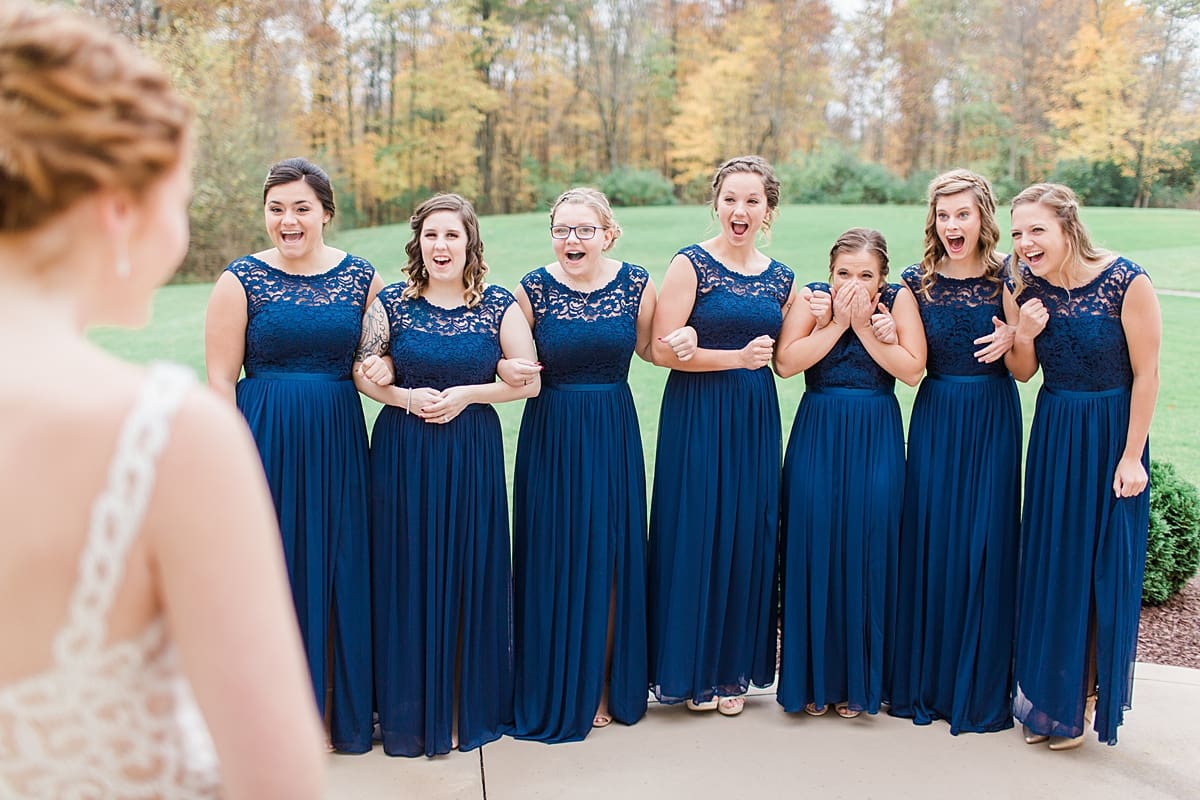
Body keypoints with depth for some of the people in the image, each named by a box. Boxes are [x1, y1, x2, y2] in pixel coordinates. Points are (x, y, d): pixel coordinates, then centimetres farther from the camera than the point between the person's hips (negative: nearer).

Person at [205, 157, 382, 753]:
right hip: (264, 438, -2)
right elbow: (220, 377, -3)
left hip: (337, 440, 3)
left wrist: (380, 368, -9)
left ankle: (344, 709, 23)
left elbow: (380, 355, 15)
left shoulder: (361, 277, 6)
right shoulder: (241, 279, -2)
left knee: (339, 568, 8)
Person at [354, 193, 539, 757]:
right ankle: (411, 711, 18)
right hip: (403, 453, 0)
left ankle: (467, 708, 20)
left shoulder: (499, 305, 1)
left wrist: (468, 394, -11)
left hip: (473, 455, 0)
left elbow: (530, 381, 1)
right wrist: (406, 397, -12)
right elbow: (361, 373, 4)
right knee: (409, 577, 3)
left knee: (470, 574, 4)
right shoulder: (392, 302, 1)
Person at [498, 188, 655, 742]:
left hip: (613, 432, 2)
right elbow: (509, 362, 3)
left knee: (608, 558, 6)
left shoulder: (636, 284, 0)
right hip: (550, 434, -1)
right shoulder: (532, 289, -4)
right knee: (554, 560, 1)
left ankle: (602, 687, 21)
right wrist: (513, 372, -19)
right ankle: (555, 692, 17)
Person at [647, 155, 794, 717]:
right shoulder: (691, 264, -6)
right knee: (695, 536, 0)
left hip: (756, 418, 5)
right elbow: (662, 350, -14)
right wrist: (737, 357, -17)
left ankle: (734, 669, 21)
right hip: (697, 417, -5)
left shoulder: (780, 278, 10)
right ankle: (692, 671, 15)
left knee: (747, 538, 7)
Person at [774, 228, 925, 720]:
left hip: (876, 440, 0)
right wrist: (837, 324, -13)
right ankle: (812, 680, 14)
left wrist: (866, 328, -12)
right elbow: (785, 363, -11)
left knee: (867, 553, 0)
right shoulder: (811, 297, 1)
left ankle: (859, 682, 14)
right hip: (817, 438, 0)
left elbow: (912, 370, -8)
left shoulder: (898, 299, 1)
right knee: (813, 552, 0)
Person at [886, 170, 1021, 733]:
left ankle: (981, 690, 15)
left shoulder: (1008, 278, -1)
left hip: (993, 420, -1)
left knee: (985, 545, 0)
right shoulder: (917, 281, 3)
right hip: (935, 418, 1)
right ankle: (925, 682, 19)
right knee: (930, 543, 4)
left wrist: (1013, 339, -17)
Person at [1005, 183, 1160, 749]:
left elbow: (1146, 372, -12)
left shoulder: (1126, 281, -17)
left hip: (1111, 432, -5)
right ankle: (1043, 699, 25)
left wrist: (1132, 456, -12)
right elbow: (1021, 374, 6)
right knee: (1047, 563, 10)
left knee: (1101, 568, 4)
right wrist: (1023, 336, -15)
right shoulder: (1024, 287, -3)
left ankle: (1085, 699, 20)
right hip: (1052, 431, 5)